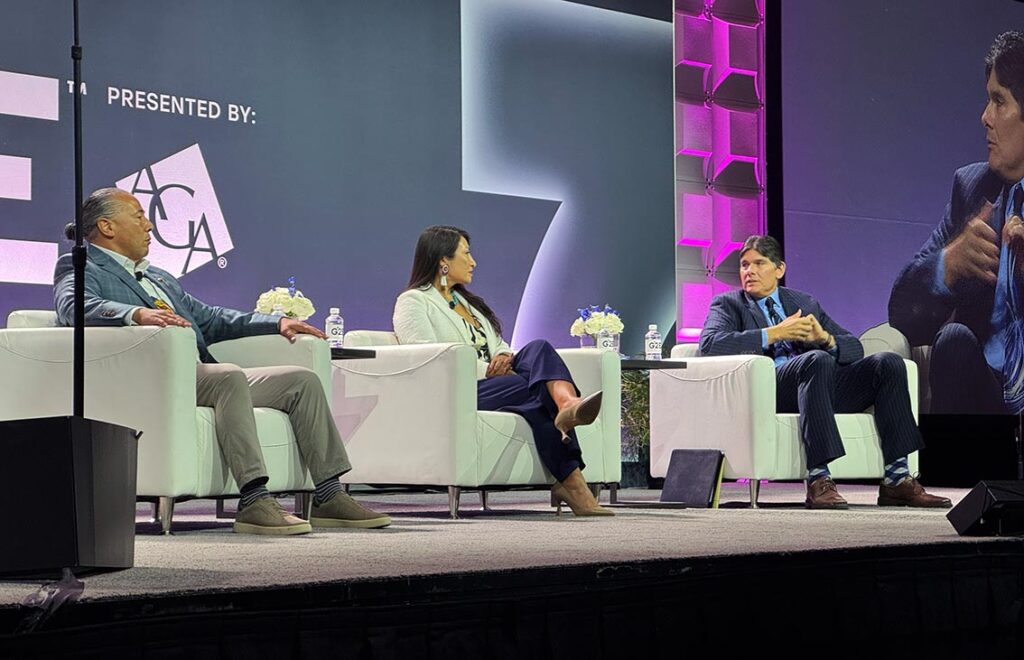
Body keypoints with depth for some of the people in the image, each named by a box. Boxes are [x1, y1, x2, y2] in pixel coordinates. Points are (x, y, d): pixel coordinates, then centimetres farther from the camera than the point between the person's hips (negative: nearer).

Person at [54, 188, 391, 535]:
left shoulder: (159, 278, 33)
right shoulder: (79, 269, 6)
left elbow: (208, 319, 33)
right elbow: (74, 307, -16)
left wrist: (277, 322, 21)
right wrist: (138, 314, -34)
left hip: (200, 374, 9)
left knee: (302, 380, -1)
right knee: (231, 377, -36)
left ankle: (329, 498, -5)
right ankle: (254, 502, -42)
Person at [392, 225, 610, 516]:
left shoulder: (467, 301, 32)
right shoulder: (412, 303, 5)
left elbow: (500, 347, 27)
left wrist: (505, 359, -1)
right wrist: (487, 369, -13)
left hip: (496, 381, 6)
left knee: (538, 348, -27)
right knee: (544, 389, -30)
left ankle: (569, 406, -59)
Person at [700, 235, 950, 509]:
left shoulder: (805, 303, 28)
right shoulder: (728, 304, 16)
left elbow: (854, 348, 22)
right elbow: (709, 344, -7)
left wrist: (825, 338, -2)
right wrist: (774, 334, -11)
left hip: (822, 383, 5)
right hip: (768, 387, -5)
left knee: (888, 363, -17)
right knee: (817, 360, -36)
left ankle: (896, 480, -21)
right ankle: (818, 480, -41)